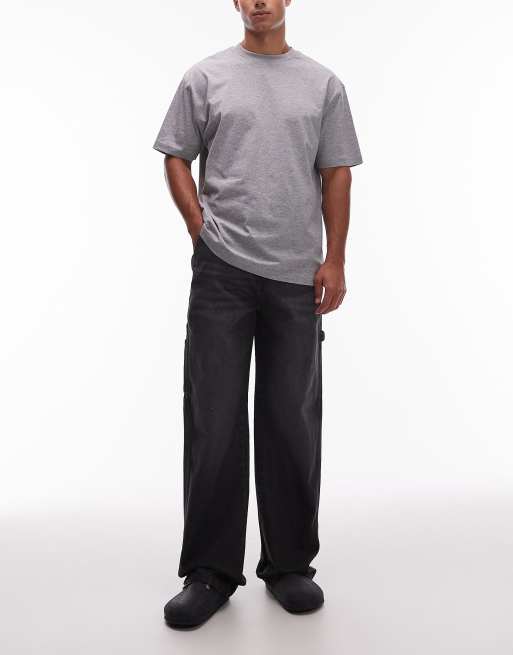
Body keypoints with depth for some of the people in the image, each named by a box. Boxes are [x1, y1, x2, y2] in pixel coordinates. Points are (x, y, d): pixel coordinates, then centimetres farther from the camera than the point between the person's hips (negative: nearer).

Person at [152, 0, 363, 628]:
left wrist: (334, 260, -2)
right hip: (221, 271, -1)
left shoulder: (322, 82, 9)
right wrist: (202, 230, -6)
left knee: (292, 423, 7)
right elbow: (177, 158, 6)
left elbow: (336, 175, 6)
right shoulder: (205, 77, 6)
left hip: (296, 276, 2)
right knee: (213, 420, -1)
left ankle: (289, 563, 22)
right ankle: (210, 569, 12)